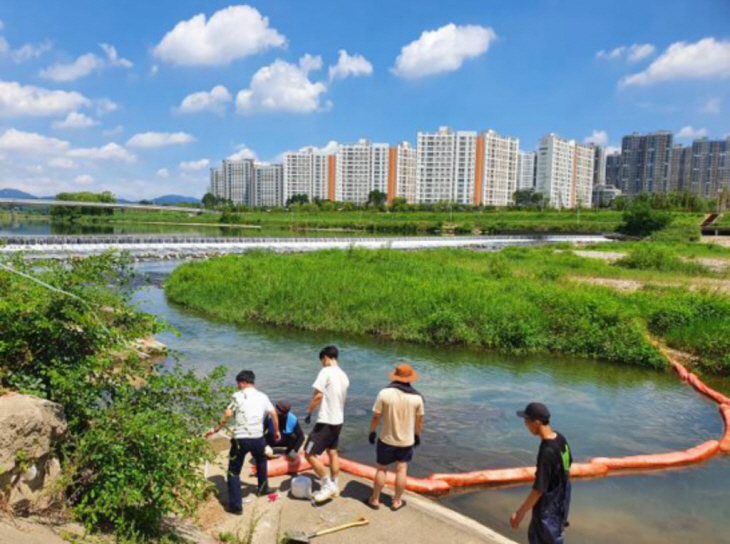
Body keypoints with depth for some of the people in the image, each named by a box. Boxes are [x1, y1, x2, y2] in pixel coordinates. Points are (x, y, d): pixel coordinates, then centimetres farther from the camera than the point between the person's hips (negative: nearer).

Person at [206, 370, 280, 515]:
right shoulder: (262, 396, 11)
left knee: (233, 471, 8)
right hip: (258, 438, 4)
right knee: (261, 461, 33)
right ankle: (263, 488, 44)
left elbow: (227, 415, -9)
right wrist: (276, 431, 21)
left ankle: (235, 505, 4)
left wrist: (215, 429, 0)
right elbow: (273, 414, 9)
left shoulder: (238, 396, 0)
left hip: (240, 439, -4)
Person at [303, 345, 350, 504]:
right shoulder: (344, 376, 8)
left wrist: (308, 412, -10)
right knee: (332, 452, 22)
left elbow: (318, 396, -21)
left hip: (326, 421, -9)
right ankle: (334, 486, 31)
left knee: (310, 454, -2)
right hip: (338, 420, 9)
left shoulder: (326, 372, -16)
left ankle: (328, 485, 4)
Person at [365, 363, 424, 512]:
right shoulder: (417, 397, -10)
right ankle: (397, 501, 23)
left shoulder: (385, 393, -17)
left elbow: (376, 416, -11)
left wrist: (372, 431, 4)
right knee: (401, 469, 14)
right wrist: (417, 435, 15)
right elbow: (419, 420, 0)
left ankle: (375, 500, 24)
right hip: (406, 440, 1)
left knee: (381, 469, 13)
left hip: (387, 439, -1)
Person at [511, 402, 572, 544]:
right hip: (560, 500, 8)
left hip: (549, 507, -8)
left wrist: (520, 513, -18)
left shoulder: (547, 452, -33)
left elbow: (538, 489, -27)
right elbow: (567, 466, 10)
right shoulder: (560, 438, -7)